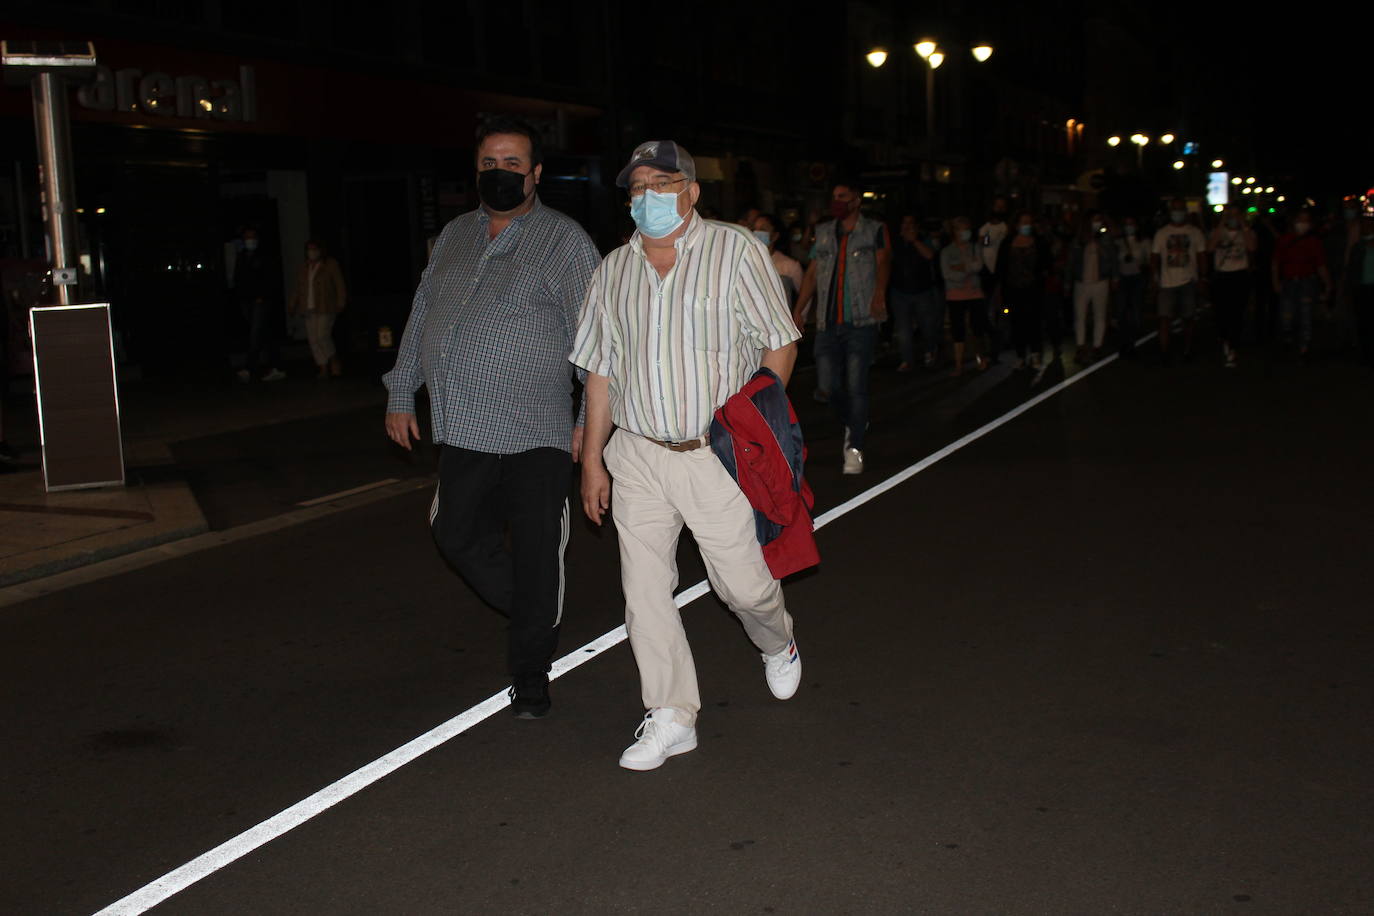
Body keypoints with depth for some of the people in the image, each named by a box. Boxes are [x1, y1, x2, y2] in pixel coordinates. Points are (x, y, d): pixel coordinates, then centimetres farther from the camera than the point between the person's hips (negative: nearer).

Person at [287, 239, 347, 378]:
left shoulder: (331, 265, 2)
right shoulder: (303, 269, 16)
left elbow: (340, 286, -2)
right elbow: (297, 290, 20)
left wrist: (341, 303, -11)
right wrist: (292, 305, 13)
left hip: (326, 309, -5)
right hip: (309, 309, 5)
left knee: (322, 337, -16)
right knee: (313, 339, -1)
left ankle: (334, 362, 6)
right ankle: (324, 369, 4)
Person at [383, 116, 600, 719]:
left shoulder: (564, 240, -3)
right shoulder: (455, 236, 14)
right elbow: (421, 317, 21)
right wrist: (401, 395, 18)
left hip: (535, 435, -6)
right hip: (462, 429, 6)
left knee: (536, 555, 2)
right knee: (458, 535, 12)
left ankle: (530, 674, 18)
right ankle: (533, 618, 34)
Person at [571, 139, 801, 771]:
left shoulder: (736, 252, -3)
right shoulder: (613, 270, 9)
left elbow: (780, 342, 0)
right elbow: (601, 369, 12)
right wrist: (592, 459, 11)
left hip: (715, 454, -3)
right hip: (636, 455, 4)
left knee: (742, 582, 3)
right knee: (644, 589, 2)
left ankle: (777, 642, 38)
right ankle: (671, 718, 15)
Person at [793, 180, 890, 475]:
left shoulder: (874, 230, 3)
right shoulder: (823, 232, 15)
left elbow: (883, 263, -12)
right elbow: (811, 273, 15)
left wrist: (879, 294, -32)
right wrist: (798, 310, 5)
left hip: (861, 321, -4)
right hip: (828, 321, 4)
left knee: (856, 385, -7)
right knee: (827, 384, 1)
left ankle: (855, 449, 0)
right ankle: (853, 424, 30)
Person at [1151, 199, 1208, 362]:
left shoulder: (1195, 232, 8)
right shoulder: (1161, 233, 8)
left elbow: (1202, 255, 9)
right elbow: (1154, 256, 10)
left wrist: (1203, 277, 1)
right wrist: (1156, 274, -3)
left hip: (1189, 281, 1)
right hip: (1167, 282, -1)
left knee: (1188, 318, 6)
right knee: (1164, 318, -10)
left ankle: (1187, 350, 17)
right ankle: (1164, 353, -9)